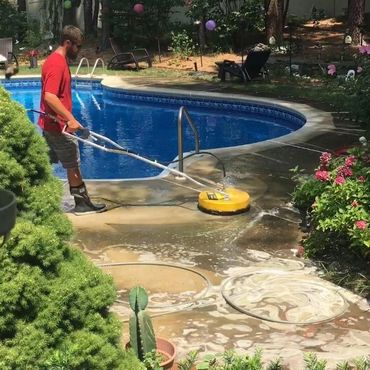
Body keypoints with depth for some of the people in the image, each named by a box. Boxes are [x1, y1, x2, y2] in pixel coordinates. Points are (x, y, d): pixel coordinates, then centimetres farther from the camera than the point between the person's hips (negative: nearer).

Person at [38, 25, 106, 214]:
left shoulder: (58, 60, 12)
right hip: (58, 125, -10)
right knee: (73, 165, 1)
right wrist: (70, 119, -33)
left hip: (51, 123, 10)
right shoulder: (57, 64, -20)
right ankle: (82, 203, 11)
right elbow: (50, 97, -30)